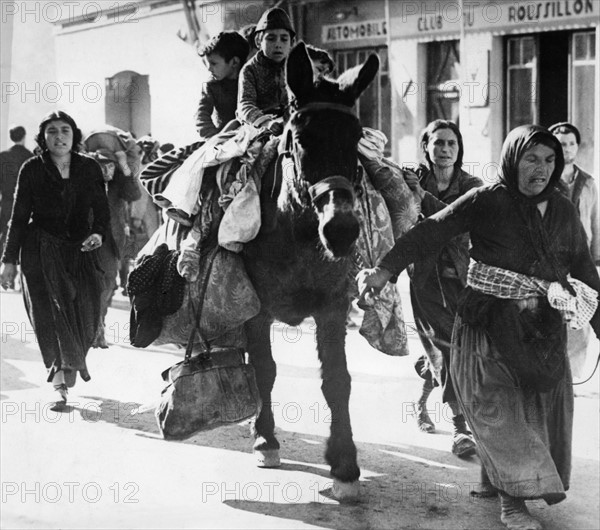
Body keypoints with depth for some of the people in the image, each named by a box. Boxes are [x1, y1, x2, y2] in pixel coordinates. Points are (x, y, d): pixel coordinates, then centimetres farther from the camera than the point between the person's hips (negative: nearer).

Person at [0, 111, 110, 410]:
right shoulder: (32, 170, 1)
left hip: (80, 251, 2)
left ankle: (70, 363, 26)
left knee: (84, 313, -5)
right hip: (41, 251, -2)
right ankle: (60, 386, -7)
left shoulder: (89, 169, 5)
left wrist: (98, 233, -18)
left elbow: (102, 209, 4)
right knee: (51, 312, -11)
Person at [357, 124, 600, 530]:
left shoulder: (564, 211, 5)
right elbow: (430, 232, -17)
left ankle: (495, 478, 28)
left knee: (545, 403, 8)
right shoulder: (485, 202, -10)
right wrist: (387, 269, -29)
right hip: (491, 324, -5)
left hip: (545, 328, 5)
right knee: (498, 405, -7)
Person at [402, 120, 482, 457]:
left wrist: (424, 196, -20)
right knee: (449, 344, -12)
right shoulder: (413, 181, 2)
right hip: (425, 274, -2)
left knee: (441, 349, 9)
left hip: (459, 276, 2)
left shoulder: (472, 186, 3)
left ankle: (422, 401, 39)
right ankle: (461, 428, -10)